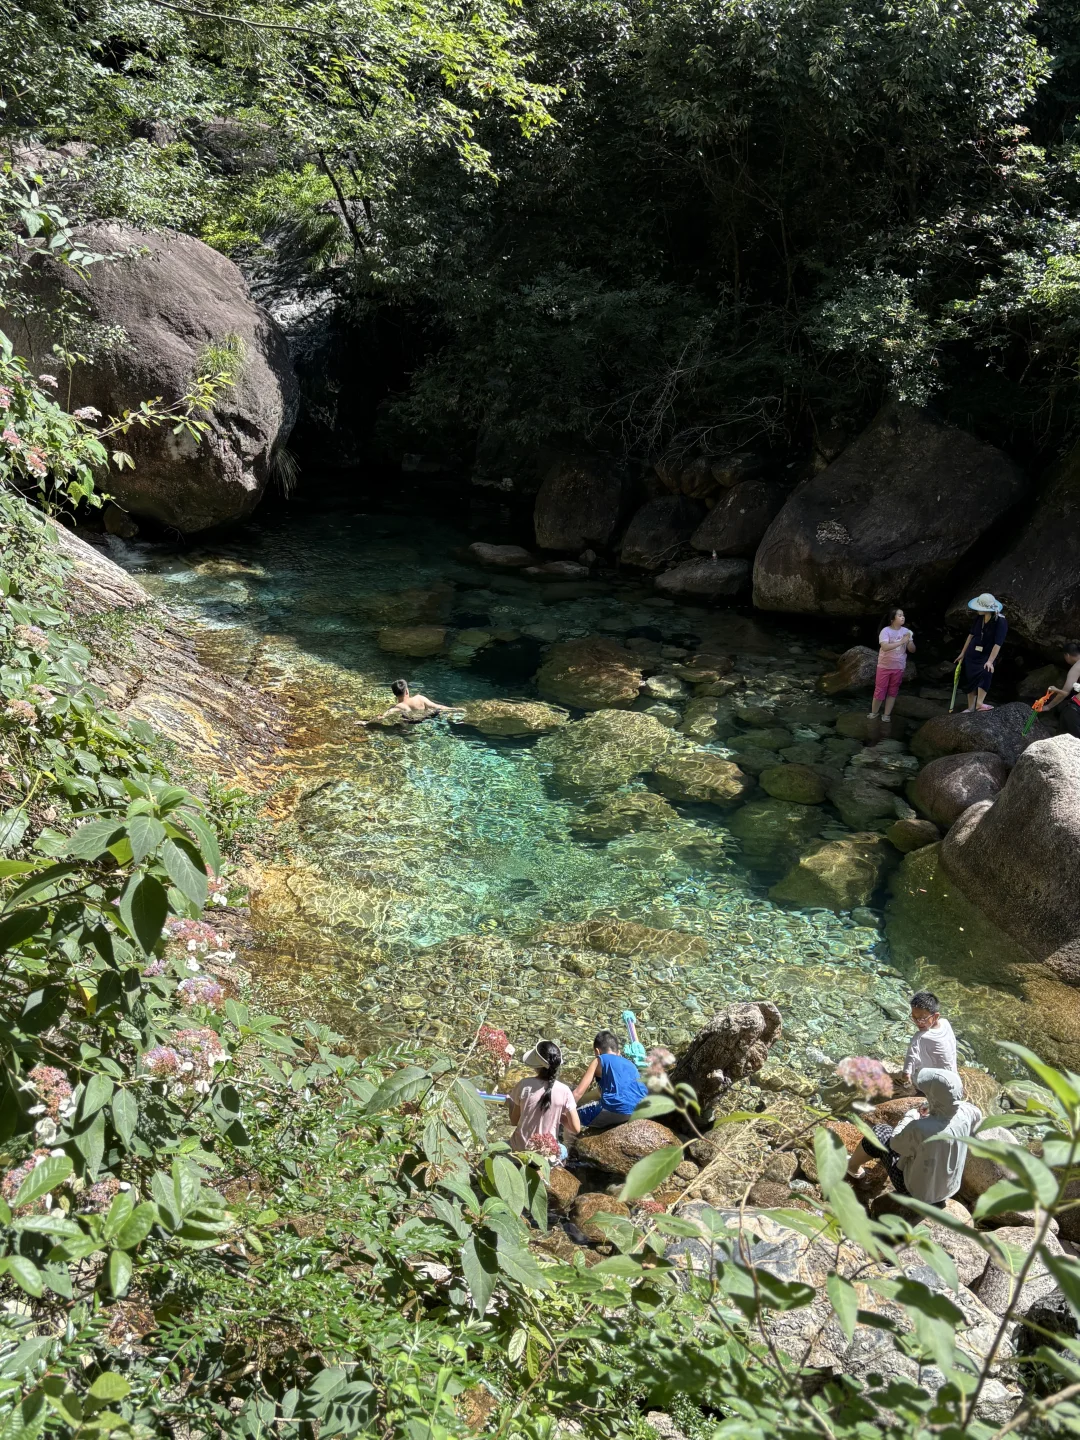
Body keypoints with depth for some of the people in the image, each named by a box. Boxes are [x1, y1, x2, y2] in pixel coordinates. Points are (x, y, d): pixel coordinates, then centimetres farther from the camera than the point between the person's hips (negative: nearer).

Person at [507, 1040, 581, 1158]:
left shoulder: (524, 1085, -15)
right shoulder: (563, 1091, -14)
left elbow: (514, 1121, -4)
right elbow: (576, 1129, -10)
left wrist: (511, 1103, 13)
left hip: (520, 1149, 0)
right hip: (546, 1153, 0)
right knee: (562, 1150, 36)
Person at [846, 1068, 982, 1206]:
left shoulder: (919, 1128, -39)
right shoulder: (965, 1114, -24)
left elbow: (895, 1143, -15)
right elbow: (977, 1115, 4)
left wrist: (911, 1115, -2)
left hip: (915, 1191, -5)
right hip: (948, 1189, 5)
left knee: (880, 1133, 9)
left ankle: (852, 1166, 36)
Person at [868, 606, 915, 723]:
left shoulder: (906, 631, -5)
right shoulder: (885, 631, -16)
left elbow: (912, 650, -3)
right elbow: (885, 647, -31)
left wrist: (909, 641, -23)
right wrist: (901, 642, -34)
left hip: (899, 667, 3)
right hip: (884, 666, -3)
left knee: (893, 692, 10)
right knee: (880, 691, 3)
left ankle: (886, 715, 20)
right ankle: (873, 714, 18)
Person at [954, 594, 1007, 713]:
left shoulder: (1001, 622, -22)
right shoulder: (978, 618, -6)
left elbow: (998, 644, -26)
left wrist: (990, 661, -33)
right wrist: (963, 653, 13)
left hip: (987, 655, -5)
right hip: (972, 654, 5)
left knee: (985, 673, -33)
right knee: (970, 680, 8)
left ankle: (979, 703, -30)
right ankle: (970, 708, 20)